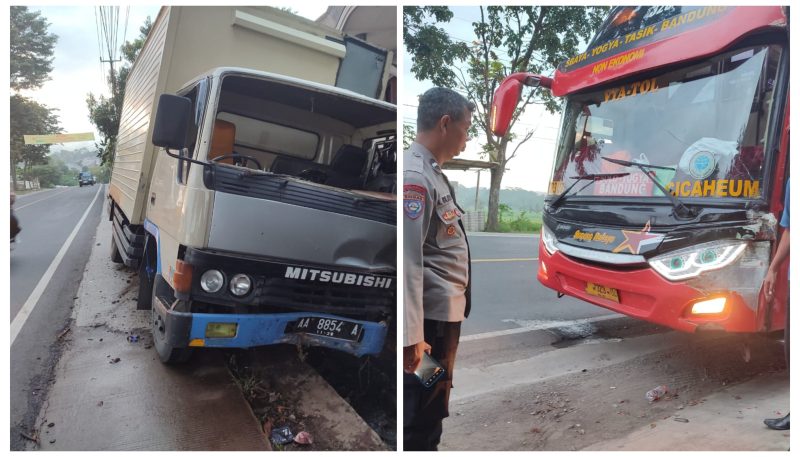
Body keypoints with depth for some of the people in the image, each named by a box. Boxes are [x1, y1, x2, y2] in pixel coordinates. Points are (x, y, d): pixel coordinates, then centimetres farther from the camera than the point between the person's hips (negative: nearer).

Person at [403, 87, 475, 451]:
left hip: (444, 313, 10)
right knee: (420, 417, 5)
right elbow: (407, 258, -24)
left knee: (432, 411, 22)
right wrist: (412, 335, -24)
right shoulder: (414, 175, -17)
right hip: (431, 316, -10)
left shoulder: (431, 172, 14)